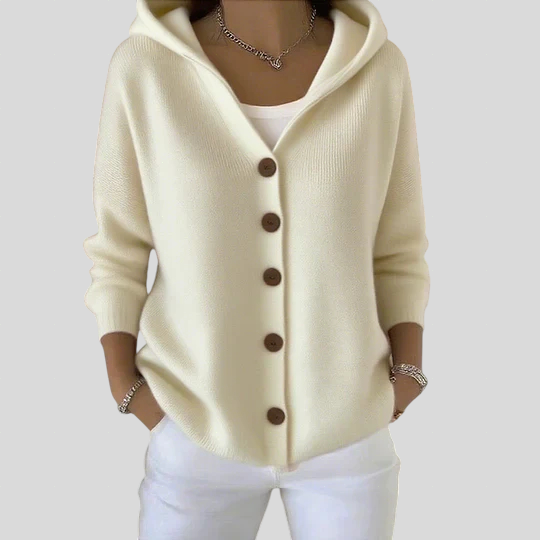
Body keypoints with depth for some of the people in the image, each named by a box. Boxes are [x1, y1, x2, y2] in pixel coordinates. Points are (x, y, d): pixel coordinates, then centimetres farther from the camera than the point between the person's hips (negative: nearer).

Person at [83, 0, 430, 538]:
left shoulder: (377, 68, -7)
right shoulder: (144, 66, -11)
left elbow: (397, 251, 1)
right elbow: (118, 251, -2)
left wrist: (405, 378, -6)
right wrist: (124, 386, -8)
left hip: (349, 426, 2)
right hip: (198, 427, -1)